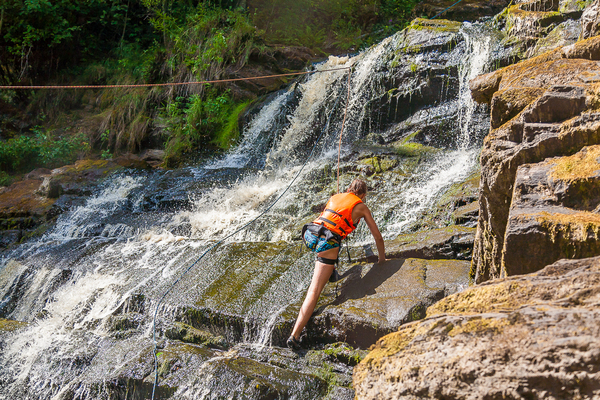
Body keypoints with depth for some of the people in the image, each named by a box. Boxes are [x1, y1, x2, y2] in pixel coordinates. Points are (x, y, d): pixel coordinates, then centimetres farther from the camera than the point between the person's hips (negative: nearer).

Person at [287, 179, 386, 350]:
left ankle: (330, 272, 40)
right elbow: (377, 236, 22)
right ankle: (294, 335, -17)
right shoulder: (362, 207, 16)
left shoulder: (335, 197, 27)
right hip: (328, 243, -5)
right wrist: (382, 259, 40)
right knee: (314, 292, -9)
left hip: (309, 235, 5)